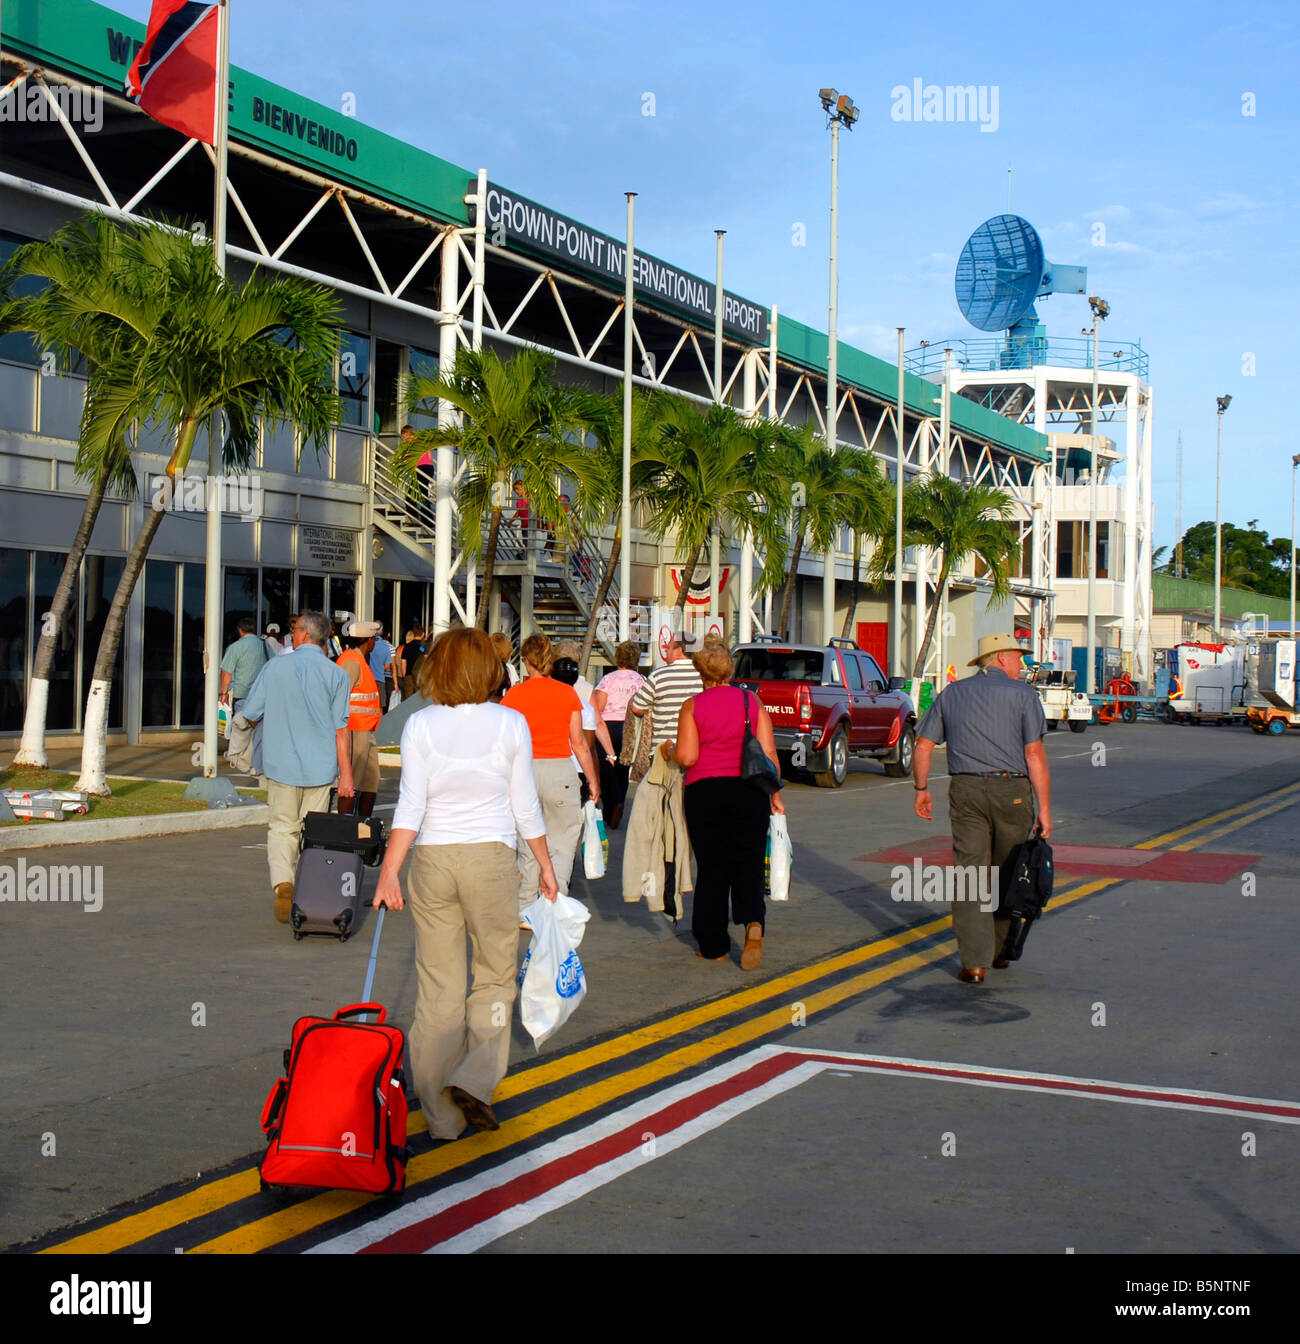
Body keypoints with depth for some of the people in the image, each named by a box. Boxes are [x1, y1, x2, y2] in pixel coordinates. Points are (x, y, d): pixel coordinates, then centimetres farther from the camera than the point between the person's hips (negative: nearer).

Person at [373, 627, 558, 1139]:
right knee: (495, 976, 14)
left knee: (438, 986, 8)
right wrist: (544, 865, 13)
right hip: (491, 857, -1)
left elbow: (410, 806, -9)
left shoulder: (420, 726, -3)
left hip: (433, 859, 1)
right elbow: (525, 806, 2)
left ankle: (442, 1115, 13)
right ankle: (475, 1079, -4)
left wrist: (389, 871, -8)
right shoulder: (511, 724, -3)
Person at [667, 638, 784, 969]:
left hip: (703, 792, -1)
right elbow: (769, 753, 1)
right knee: (747, 865, 5)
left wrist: (669, 751, 13)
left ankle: (713, 947, 13)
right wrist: (775, 794, 10)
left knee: (711, 870, 8)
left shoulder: (692, 706, -1)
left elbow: (687, 757, -7)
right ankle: (752, 924, -21)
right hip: (749, 792, 1)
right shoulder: (751, 701, 4)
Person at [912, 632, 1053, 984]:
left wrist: (921, 789, 19)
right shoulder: (1023, 694, 0)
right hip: (1012, 791, -2)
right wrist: (1044, 808, -6)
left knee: (970, 874, 1)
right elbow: (1035, 754, -7)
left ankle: (974, 962, -5)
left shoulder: (951, 694, 11)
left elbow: (923, 746, 8)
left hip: (965, 790, 2)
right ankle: (999, 950, 25)